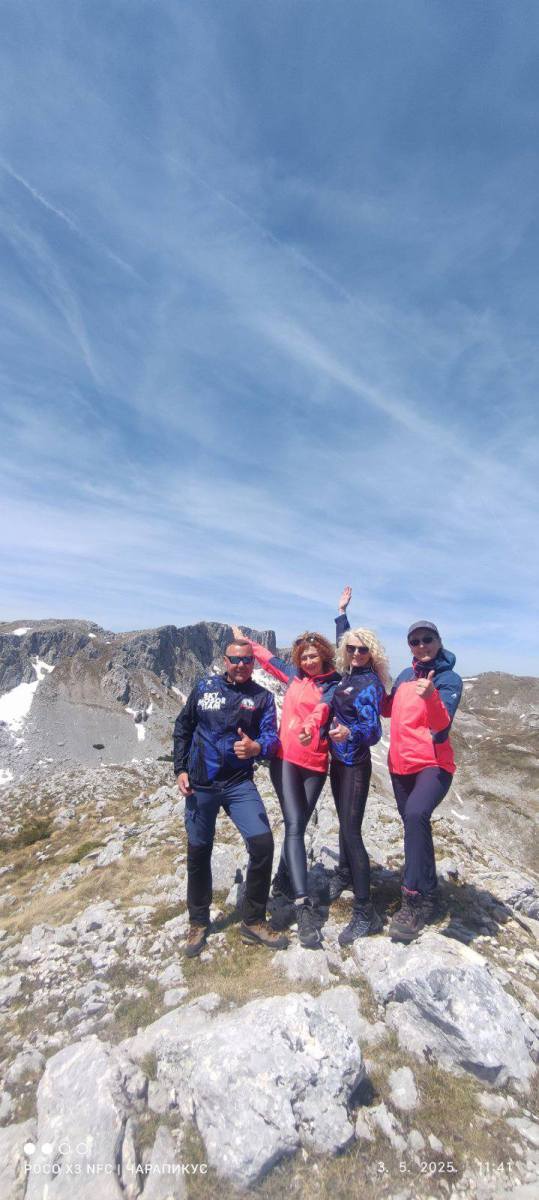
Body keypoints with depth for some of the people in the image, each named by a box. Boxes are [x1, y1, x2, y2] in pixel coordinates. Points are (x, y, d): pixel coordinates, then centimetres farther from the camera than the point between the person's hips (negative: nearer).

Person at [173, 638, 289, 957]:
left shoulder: (262, 697, -1)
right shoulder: (205, 687, 0)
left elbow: (271, 737, -9)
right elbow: (183, 728, 7)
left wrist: (257, 747, -32)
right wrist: (181, 769, 1)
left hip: (239, 784, 0)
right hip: (200, 784, 1)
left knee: (262, 842, -13)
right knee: (198, 852, 10)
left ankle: (254, 922, 11)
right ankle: (199, 923, 35)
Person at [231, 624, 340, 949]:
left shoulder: (333, 685, -2)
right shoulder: (295, 675, 9)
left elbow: (322, 708, -23)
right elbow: (269, 658, 26)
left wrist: (310, 727, -44)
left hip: (316, 764, -1)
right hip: (286, 759, 1)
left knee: (299, 826, 11)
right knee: (294, 826, -12)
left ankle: (283, 881, 35)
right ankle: (304, 906, -16)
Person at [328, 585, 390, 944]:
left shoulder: (370, 683, -17)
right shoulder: (349, 674, 3)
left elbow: (374, 731, -24)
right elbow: (343, 638, 23)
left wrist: (350, 734, -44)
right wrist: (342, 611, 29)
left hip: (356, 764, -7)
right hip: (338, 759, 7)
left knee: (351, 830, -8)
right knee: (344, 823, 21)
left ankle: (366, 913, 0)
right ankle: (344, 874, 41)